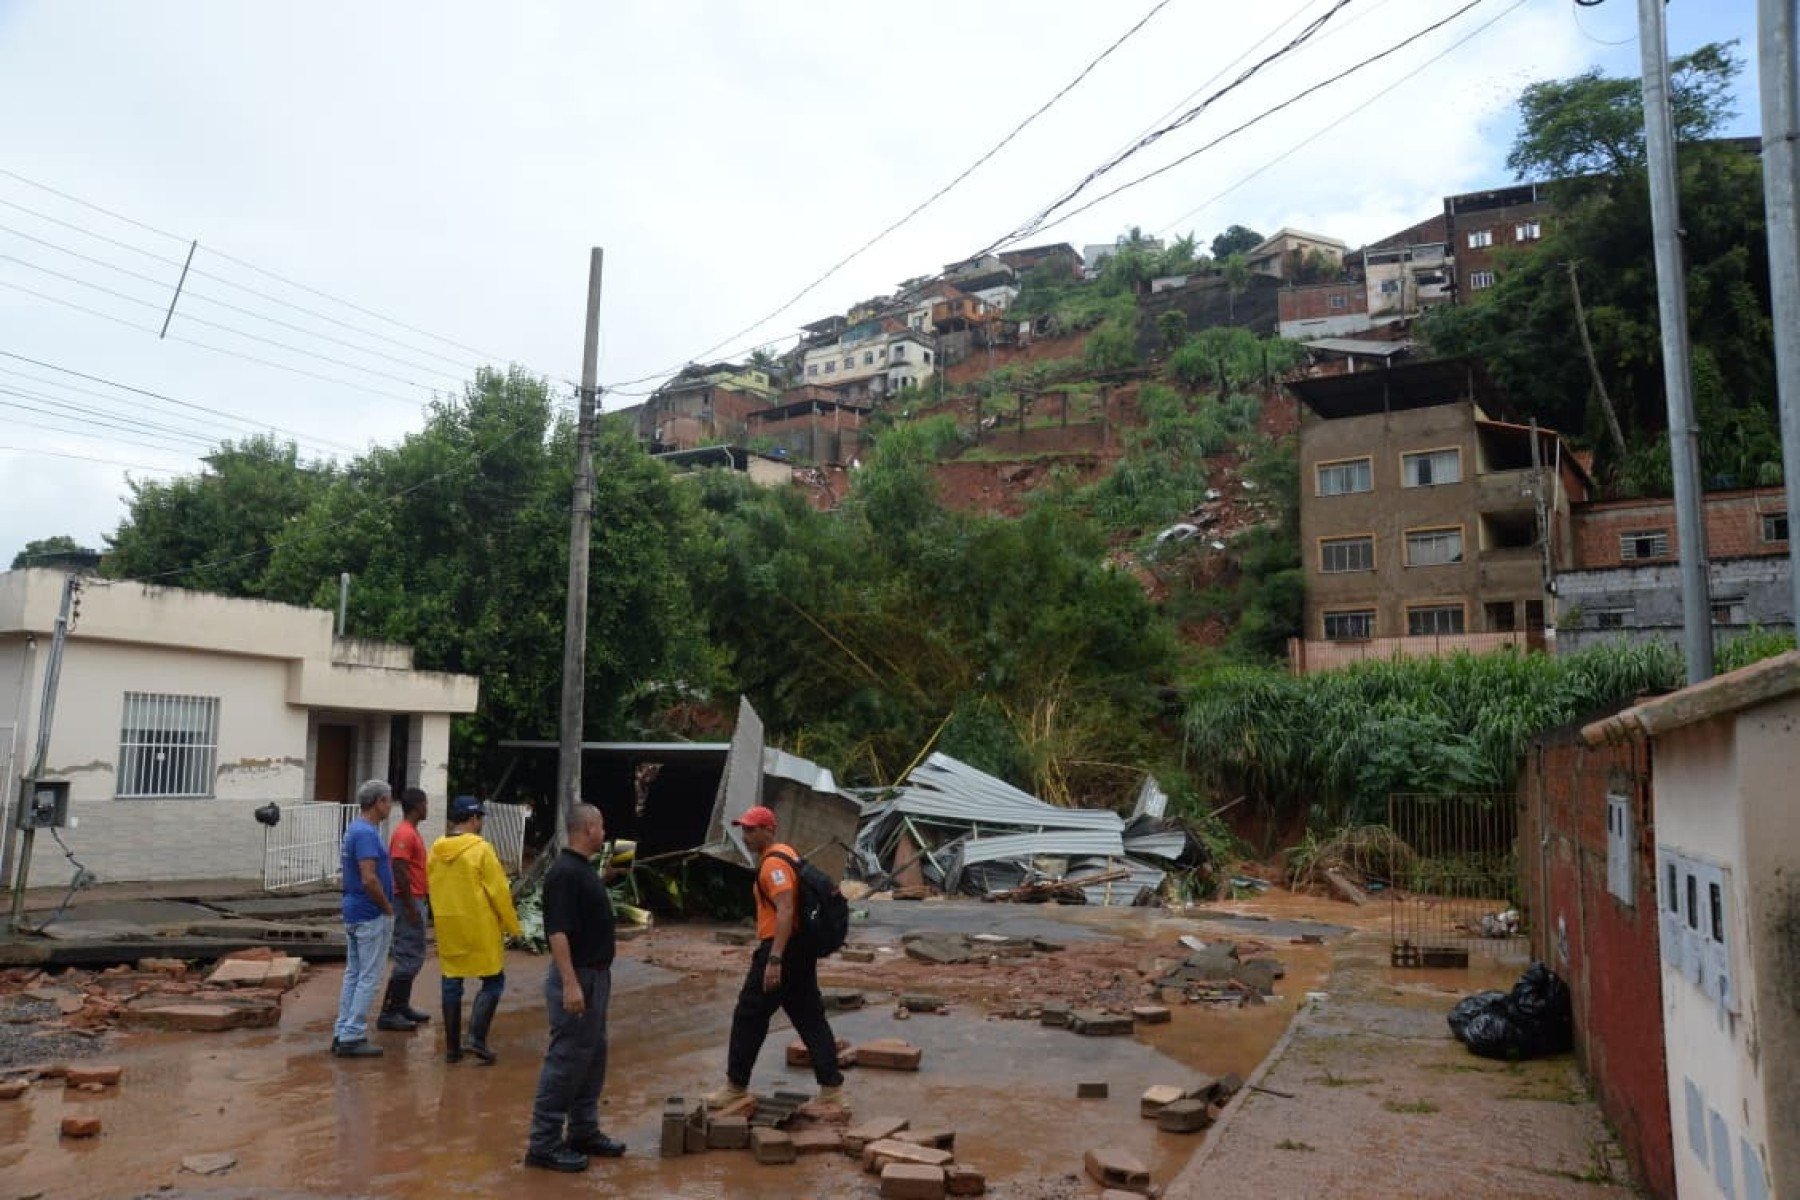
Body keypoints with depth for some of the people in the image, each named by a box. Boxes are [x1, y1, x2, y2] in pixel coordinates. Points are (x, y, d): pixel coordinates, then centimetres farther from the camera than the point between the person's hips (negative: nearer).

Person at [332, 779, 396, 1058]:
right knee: (368, 978, -3)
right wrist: (388, 907, -12)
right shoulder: (367, 833, -20)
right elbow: (369, 879, -27)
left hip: (353, 912, 10)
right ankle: (352, 1037, 0)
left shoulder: (354, 830, 11)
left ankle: (342, 1033, 18)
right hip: (371, 916, -10)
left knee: (353, 974, 14)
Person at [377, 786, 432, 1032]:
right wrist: (411, 907, -22)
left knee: (414, 956, 15)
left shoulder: (412, 832, 15)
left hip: (415, 901, 10)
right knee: (408, 958, -8)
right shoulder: (404, 834, -16)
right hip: (408, 902, -10)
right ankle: (388, 1013, -5)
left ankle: (402, 1006, 22)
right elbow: (399, 871, -23)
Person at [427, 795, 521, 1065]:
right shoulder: (480, 849, -14)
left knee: (452, 983, 12)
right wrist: (512, 925, -3)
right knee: (493, 981, 6)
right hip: (479, 926, -6)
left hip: (447, 927, 6)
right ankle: (477, 1037, -7)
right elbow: (498, 891, -12)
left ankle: (452, 1046, 16)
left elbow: (431, 888, 12)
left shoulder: (436, 849, 4)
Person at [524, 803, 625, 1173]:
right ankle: (544, 1144, 3)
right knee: (566, 1060, -5)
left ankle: (583, 1131, 25)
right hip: (576, 977, -10)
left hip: (596, 976, 10)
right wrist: (570, 983, -28)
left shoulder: (585, 868, 12)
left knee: (592, 1057, 15)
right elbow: (557, 931, -25)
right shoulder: (564, 872, -20)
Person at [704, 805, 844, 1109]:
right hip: (801, 950, 10)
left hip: (780, 950, -10)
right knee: (810, 1018, 10)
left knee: (749, 1016, 3)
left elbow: (785, 911, -26)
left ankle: (736, 1086, 14)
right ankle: (832, 1087, 10)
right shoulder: (785, 854, 15)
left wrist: (774, 959, -30)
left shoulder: (773, 864, -16)